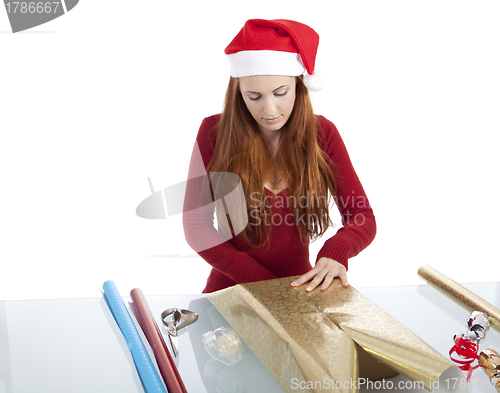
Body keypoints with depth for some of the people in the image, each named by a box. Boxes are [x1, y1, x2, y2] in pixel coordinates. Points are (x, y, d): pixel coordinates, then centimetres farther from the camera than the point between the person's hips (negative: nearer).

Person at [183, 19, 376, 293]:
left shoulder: (321, 133, -2)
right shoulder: (215, 132, -6)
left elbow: (362, 218, -1)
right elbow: (195, 225, -5)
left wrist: (336, 252, -23)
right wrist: (263, 283, -14)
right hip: (232, 289, 0)